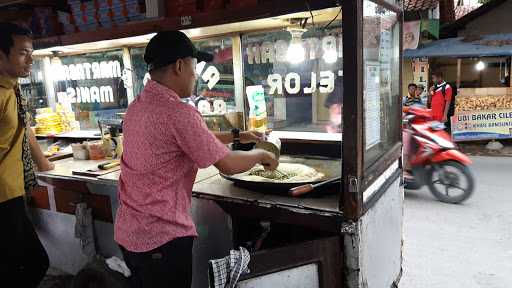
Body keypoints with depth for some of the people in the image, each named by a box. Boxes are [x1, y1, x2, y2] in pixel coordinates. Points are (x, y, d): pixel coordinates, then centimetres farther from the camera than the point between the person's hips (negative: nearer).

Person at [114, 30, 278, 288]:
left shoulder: (138, 106, 5)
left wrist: (236, 136, 17)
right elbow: (228, 165, -17)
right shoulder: (178, 112, -24)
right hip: (161, 238, -8)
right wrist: (261, 155, 0)